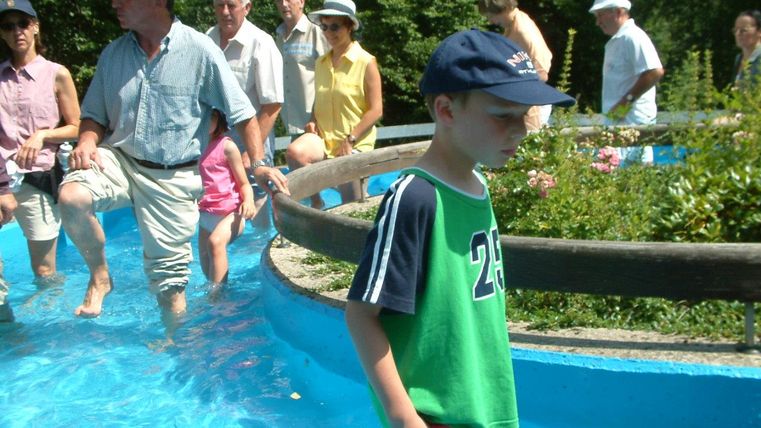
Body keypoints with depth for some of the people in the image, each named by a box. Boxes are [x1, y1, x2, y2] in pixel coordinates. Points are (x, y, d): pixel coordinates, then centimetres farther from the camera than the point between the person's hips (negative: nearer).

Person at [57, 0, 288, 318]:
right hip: (120, 158, 3)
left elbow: (242, 113, -5)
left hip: (174, 178, -3)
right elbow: (94, 115, 12)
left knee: (169, 270, 3)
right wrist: (87, 143, -9)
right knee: (71, 196, -27)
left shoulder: (199, 50, -9)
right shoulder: (113, 53, 5)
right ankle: (99, 275, -1)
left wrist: (258, 165, -14)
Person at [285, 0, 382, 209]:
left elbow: (376, 110, -9)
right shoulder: (321, 62, 10)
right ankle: (315, 201, -9)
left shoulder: (366, 62, -7)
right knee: (294, 152, -28)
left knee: (352, 205, -4)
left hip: (355, 144, -3)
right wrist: (313, 122, 0)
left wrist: (350, 139, -15)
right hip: (323, 137, 4)